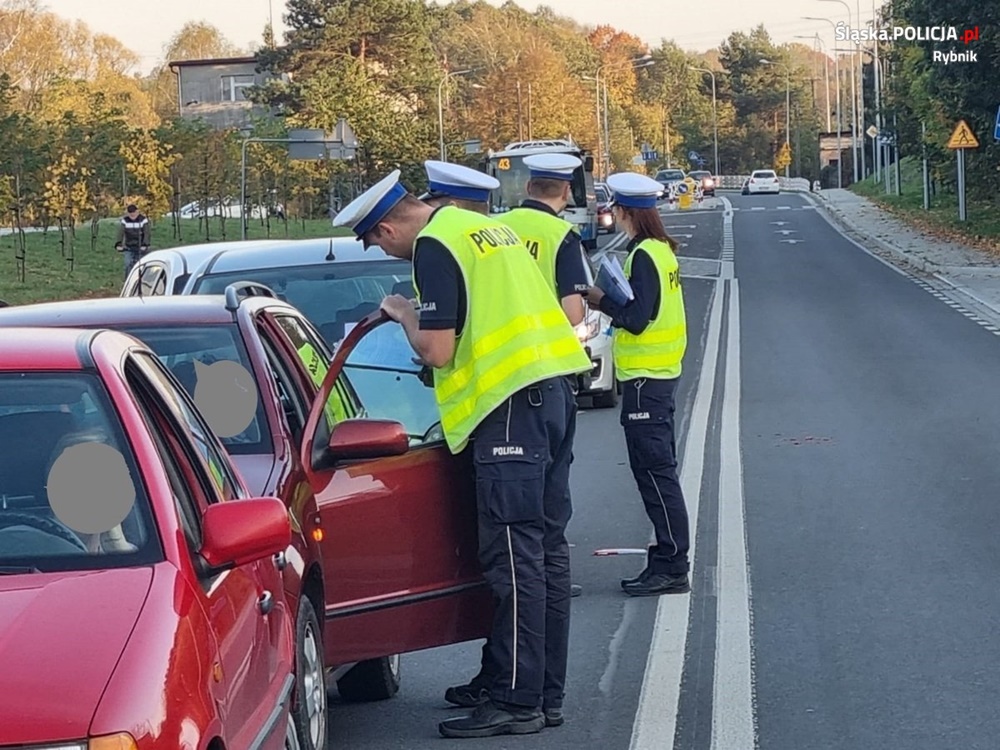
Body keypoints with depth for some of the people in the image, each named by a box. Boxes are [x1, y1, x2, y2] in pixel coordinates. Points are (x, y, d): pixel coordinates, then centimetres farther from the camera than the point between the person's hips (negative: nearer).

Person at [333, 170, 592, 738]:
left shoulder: (434, 247, -10)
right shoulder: (485, 227, 19)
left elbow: (437, 350, -14)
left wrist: (404, 314, 4)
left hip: (511, 404, -9)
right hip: (553, 390, 9)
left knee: (515, 558, -8)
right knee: (547, 550, 11)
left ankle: (517, 703, -6)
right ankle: (547, 693, 17)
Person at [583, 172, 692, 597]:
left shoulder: (643, 256, -16)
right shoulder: (661, 250, 13)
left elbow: (636, 318, -20)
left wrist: (601, 300, -7)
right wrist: (609, 302, 7)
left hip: (645, 378, -10)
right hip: (660, 372, 10)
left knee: (654, 471, -8)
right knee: (658, 471, 14)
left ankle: (672, 568, -6)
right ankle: (667, 562, 19)